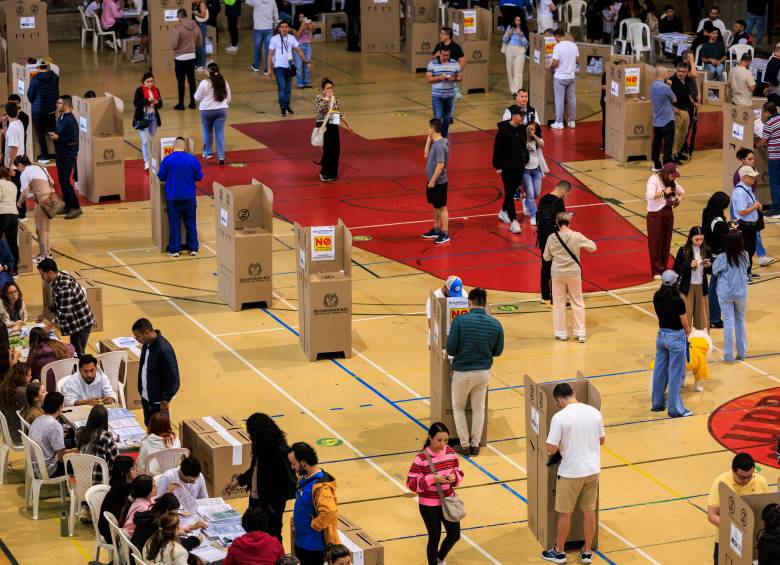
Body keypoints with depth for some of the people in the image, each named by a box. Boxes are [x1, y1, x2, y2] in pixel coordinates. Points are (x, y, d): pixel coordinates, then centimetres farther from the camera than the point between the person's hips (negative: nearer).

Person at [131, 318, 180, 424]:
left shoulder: (164, 350, -27)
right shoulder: (147, 344, -2)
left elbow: (172, 377, -22)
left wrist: (165, 400, -17)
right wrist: (141, 391, 14)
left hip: (158, 401, -8)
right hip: (146, 397, 8)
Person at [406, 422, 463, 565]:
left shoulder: (450, 452, -3)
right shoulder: (421, 458, -20)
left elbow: (459, 472, 7)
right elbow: (411, 483, -18)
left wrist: (455, 476, -16)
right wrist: (432, 479, -29)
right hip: (429, 505, -5)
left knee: (455, 535, 13)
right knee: (435, 537, 6)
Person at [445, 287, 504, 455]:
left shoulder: (460, 321, -20)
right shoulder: (495, 324, -9)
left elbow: (450, 349, -18)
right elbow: (498, 351, 1)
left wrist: (461, 352, 5)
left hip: (462, 372, -3)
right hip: (484, 372, 3)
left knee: (458, 408, 18)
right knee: (478, 409, 20)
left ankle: (465, 445, 18)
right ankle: (475, 445, 25)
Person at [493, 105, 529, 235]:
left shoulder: (522, 129, 1)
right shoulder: (503, 130, -17)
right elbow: (497, 149, -14)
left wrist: (525, 160, 13)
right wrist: (497, 166, -12)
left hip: (520, 167, 6)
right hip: (507, 168, -6)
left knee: (512, 191, 17)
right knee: (509, 193, -5)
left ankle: (503, 212, 37)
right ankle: (513, 221, -5)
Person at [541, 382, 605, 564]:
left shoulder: (560, 417, -18)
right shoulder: (594, 412, -3)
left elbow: (551, 449, -16)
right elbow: (601, 440, 11)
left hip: (571, 473, -4)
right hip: (592, 470, 4)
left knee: (565, 513, 11)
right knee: (589, 511, 16)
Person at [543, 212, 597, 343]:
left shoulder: (551, 238, -10)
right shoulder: (576, 236, -15)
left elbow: (546, 257, 1)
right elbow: (593, 247, -5)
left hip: (557, 273, 1)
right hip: (573, 273, -1)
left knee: (559, 303, 14)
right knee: (577, 302, 13)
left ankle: (561, 332, 19)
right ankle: (580, 332, 14)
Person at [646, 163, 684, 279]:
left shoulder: (671, 181, 10)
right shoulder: (654, 179, -12)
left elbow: (681, 191, 24)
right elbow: (649, 195, -25)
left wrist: (680, 198, 3)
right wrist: (664, 192, -20)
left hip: (668, 213, 7)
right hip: (655, 215, -7)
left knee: (666, 243, 10)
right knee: (655, 243, -1)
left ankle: (664, 269, 20)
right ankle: (656, 271, 5)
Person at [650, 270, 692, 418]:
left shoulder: (657, 297, -4)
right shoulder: (677, 301, -21)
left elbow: (661, 315, 3)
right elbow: (685, 323, -10)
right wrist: (687, 331, 10)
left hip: (661, 335, 6)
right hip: (676, 338, -6)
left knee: (659, 371, 17)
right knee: (675, 374, 2)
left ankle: (657, 403, 28)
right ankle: (675, 409, 8)